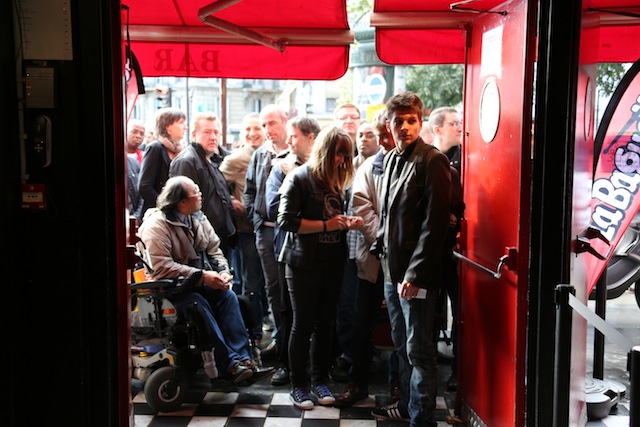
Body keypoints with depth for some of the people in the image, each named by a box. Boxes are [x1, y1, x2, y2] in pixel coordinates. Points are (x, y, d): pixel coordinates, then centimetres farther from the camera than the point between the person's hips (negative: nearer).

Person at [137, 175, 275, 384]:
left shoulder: (198, 218, 8)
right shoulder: (156, 225, -16)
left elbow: (214, 249, 11)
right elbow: (161, 267, -24)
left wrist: (223, 272, -11)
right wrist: (203, 276, -25)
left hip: (200, 282, 7)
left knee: (228, 296, -19)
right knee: (199, 304, -32)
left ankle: (242, 359, -25)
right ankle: (228, 364, -27)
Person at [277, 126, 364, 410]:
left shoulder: (336, 180, 11)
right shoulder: (299, 178, -9)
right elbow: (286, 220, -18)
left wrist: (348, 223, -2)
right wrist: (326, 225, -19)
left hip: (332, 261, 6)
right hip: (304, 262, -6)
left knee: (324, 323, 11)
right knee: (303, 324, 2)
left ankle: (319, 380, 24)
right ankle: (298, 385, 15)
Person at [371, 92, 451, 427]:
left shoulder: (432, 160, -13)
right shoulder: (391, 159, 13)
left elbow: (434, 222, -18)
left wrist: (414, 273, -19)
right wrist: (380, 247, 13)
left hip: (416, 273, -8)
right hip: (392, 269, 9)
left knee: (418, 349, 0)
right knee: (402, 344, 20)